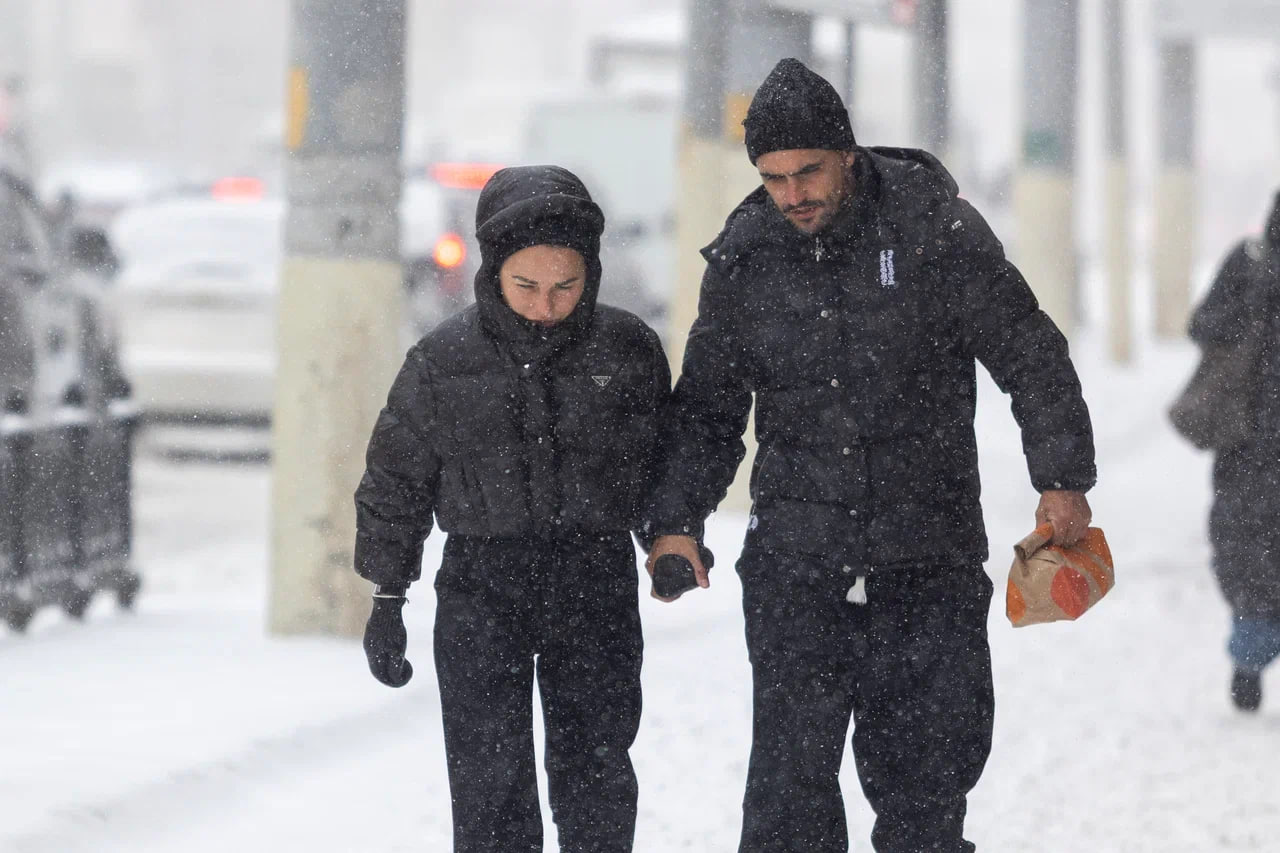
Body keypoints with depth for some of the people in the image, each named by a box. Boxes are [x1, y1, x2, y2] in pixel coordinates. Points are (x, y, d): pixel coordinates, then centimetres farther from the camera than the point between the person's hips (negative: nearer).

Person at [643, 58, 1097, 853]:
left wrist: (1062, 476, -8)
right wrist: (678, 518, 0)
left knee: (930, 763, 5)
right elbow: (707, 405, 12)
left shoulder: (935, 229, -5)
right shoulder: (744, 258, 3)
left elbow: (1030, 355, -1)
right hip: (794, 560, 1)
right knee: (792, 761, -7)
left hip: (929, 559, -1)